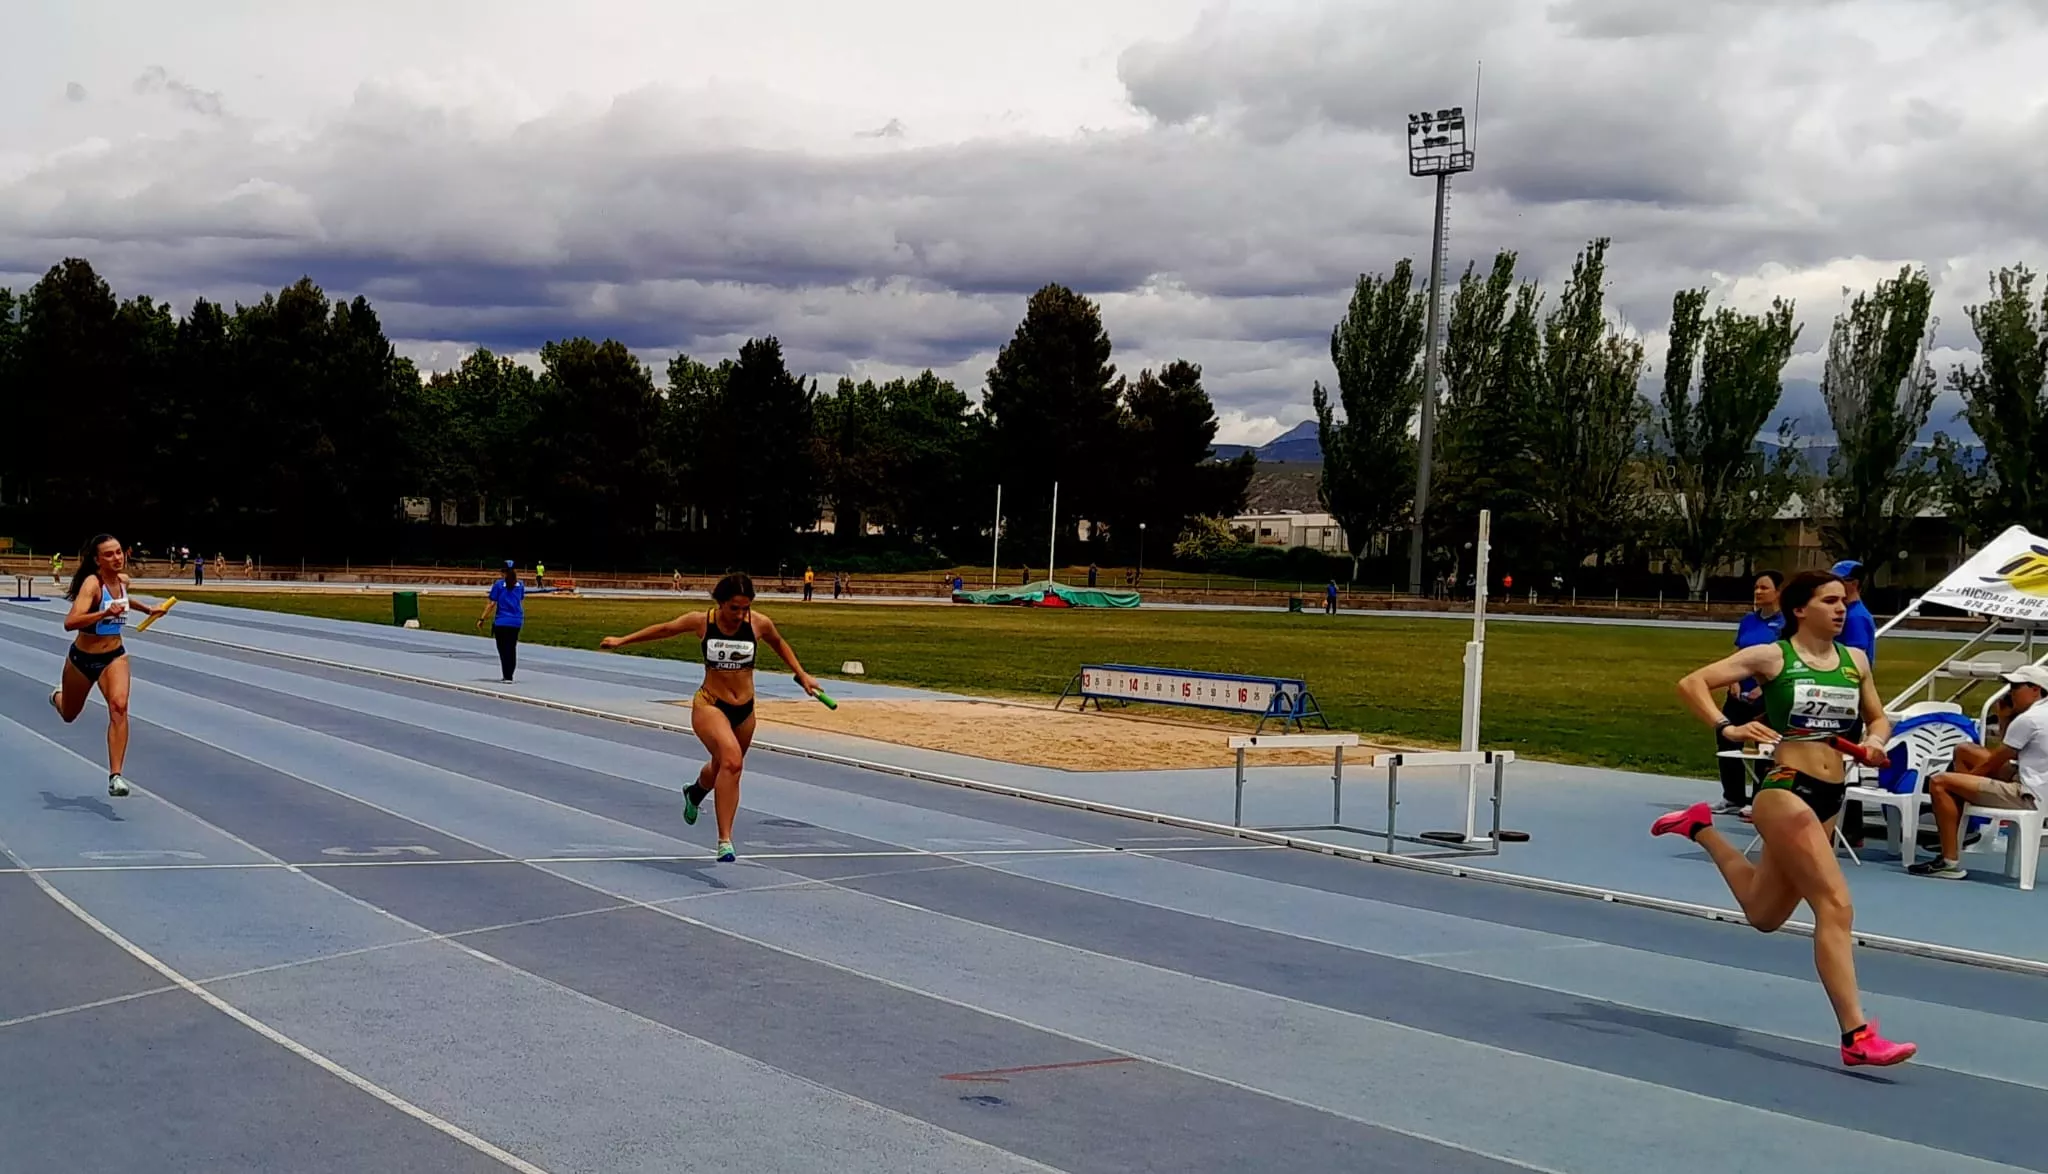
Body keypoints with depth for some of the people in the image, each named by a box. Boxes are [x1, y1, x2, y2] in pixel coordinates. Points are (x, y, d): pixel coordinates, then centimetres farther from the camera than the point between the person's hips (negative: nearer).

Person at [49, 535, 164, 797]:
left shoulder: (123, 580, -4)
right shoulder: (92, 583, -25)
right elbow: (70, 622, -40)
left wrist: (147, 609, 18)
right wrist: (105, 613, -49)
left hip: (115, 656, 3)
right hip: (82, 658, -3)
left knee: (119, 707, -22)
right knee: (69, 715, 21)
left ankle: (116, 775, -21)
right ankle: (57, 697, 61)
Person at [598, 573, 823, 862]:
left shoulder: (760, 624, -8)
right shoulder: (701, 622, -12)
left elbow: (780, 644, 14)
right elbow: (663, 629, 5)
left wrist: (801, 675, 16)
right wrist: (622, 640, 12)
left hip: (744, 710, 4)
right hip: (709, 705, -4)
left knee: (722, 768, 22)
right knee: (731, 760, -30)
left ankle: (695, 793, 61)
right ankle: (725, 841, -30)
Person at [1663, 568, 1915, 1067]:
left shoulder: (1855, 660, 10)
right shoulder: (1771, 657, -5)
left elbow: (1878, 717, 24)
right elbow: (1692, 683, -7)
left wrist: (1874, 741, 0)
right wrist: (1727, 729, -22)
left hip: (1829, 799, 7)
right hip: (1787, 789, -7)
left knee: (1763, 914, 21)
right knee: (1835, 906, -16)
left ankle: (1701, 829, 41)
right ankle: (1857, 1036, -13)